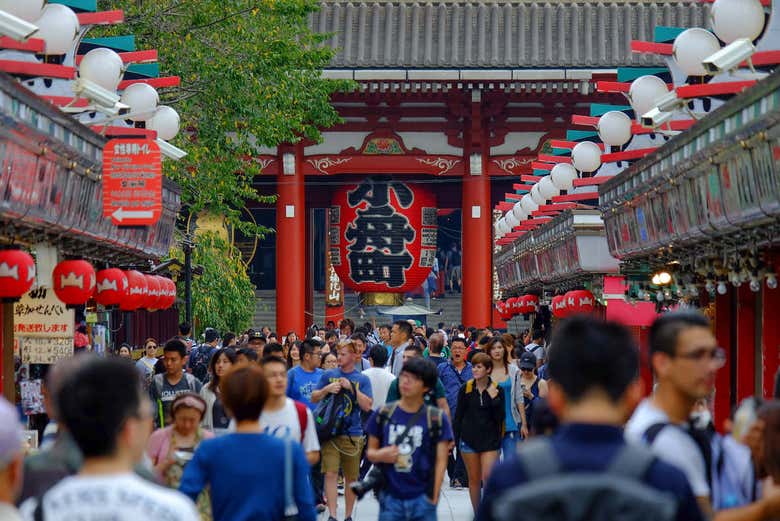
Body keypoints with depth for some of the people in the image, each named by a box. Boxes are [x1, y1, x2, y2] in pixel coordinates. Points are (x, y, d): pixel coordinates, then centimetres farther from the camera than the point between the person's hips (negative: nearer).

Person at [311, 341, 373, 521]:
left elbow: (367, 406, -4)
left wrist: (351, 388, -13)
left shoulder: (362, 379, 4)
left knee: (351, 477, 8)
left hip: (353, 434, 0)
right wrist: (327, 389, -8)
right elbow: (314, 398, 10)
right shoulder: (328, 375, 7)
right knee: (331, 474, -11)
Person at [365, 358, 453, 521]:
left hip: (422, 499, -1)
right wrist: (380, 455, -11)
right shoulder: (383, 414, 5)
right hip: (390, 498, 1)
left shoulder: (437, 418, 0)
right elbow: (370, 451, 13)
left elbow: (441, 461, 0)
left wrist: (433, 497, -7)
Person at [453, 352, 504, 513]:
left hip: (490, 439, -1)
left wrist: (494, 398, -15)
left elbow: (500, 417, -4)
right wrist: (454, 439, 2)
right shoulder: (466, 389, 1)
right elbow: (458, 416, 6)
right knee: (474, 479, 7)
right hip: (469, 438, 1)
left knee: (488, 477, -13)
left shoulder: (497, 390, -1)